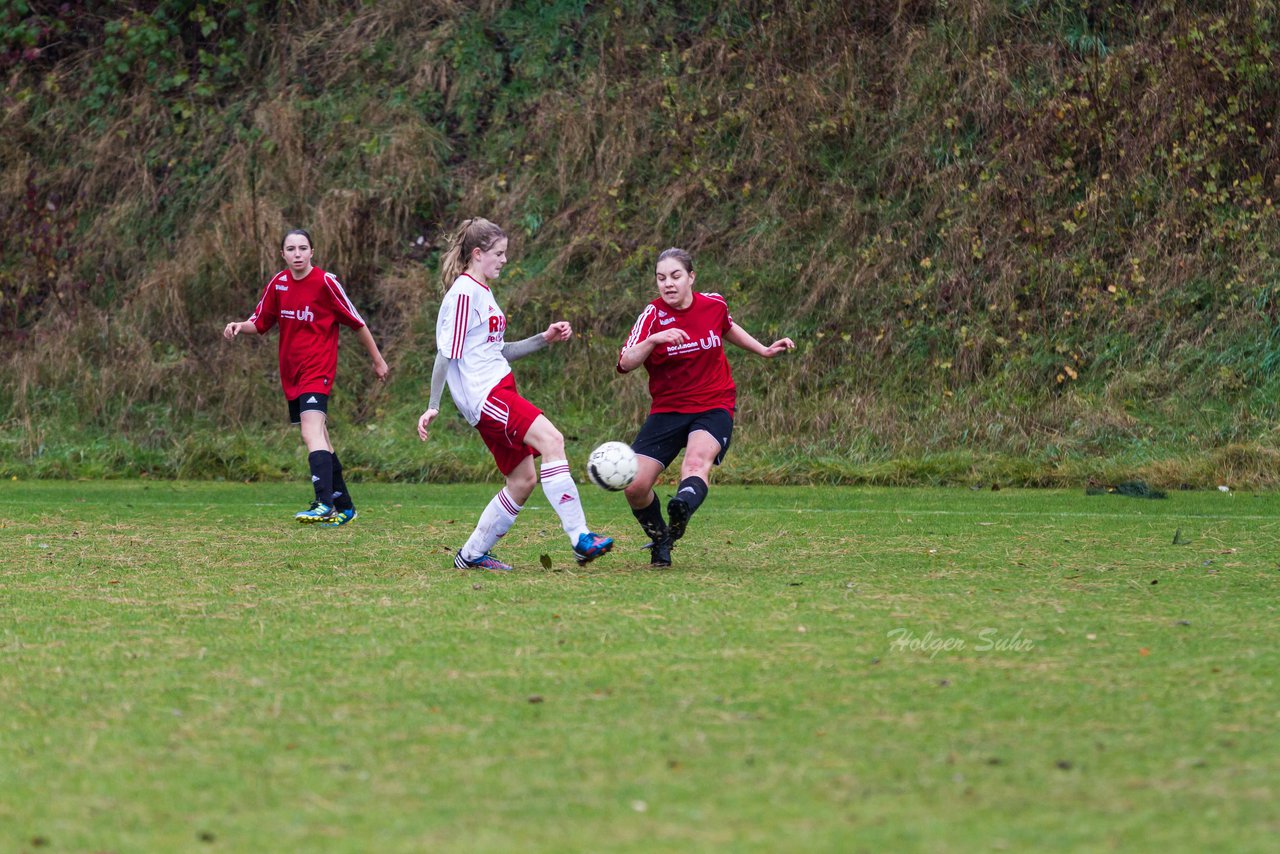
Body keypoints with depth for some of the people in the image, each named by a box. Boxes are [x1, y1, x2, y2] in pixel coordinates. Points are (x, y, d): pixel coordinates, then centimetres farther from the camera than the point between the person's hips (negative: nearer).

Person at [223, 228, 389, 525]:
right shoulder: (279, 283, 5)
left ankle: (324, 504, -35)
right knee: (319, 441, 15)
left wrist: (377, 360, 6)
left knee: (311, 432, -25)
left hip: (318, 369, -7)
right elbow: (260, 323, 15)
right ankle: (343, 505, 26)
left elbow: (356, 322, -1)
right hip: (291, 374, 7)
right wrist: (240, 327, -7)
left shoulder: (325, 282, -11)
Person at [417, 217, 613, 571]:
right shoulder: (463, 293, -10)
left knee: (523, 479, 8)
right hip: (484, 394, -11)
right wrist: (433, 407, -14)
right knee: (550, 439, -25)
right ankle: (580, 538, -32)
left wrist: (544, 339, 16)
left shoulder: (483, 292, 20)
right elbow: (446, 353, -12)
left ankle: (471, 555, 17)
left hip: (499, 392, 11)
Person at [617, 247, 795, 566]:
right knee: (634, 487, -9)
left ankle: (683, 509, -62)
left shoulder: (714, 305, 0)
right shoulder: (653, 315, -8)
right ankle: (660, 541, 18)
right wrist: (653, 339, -38)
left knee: (697, 461, -33)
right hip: (667, 409, 1)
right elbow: (626, 363, -22)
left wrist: (764, 350, 25)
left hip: (714, 408, -1)